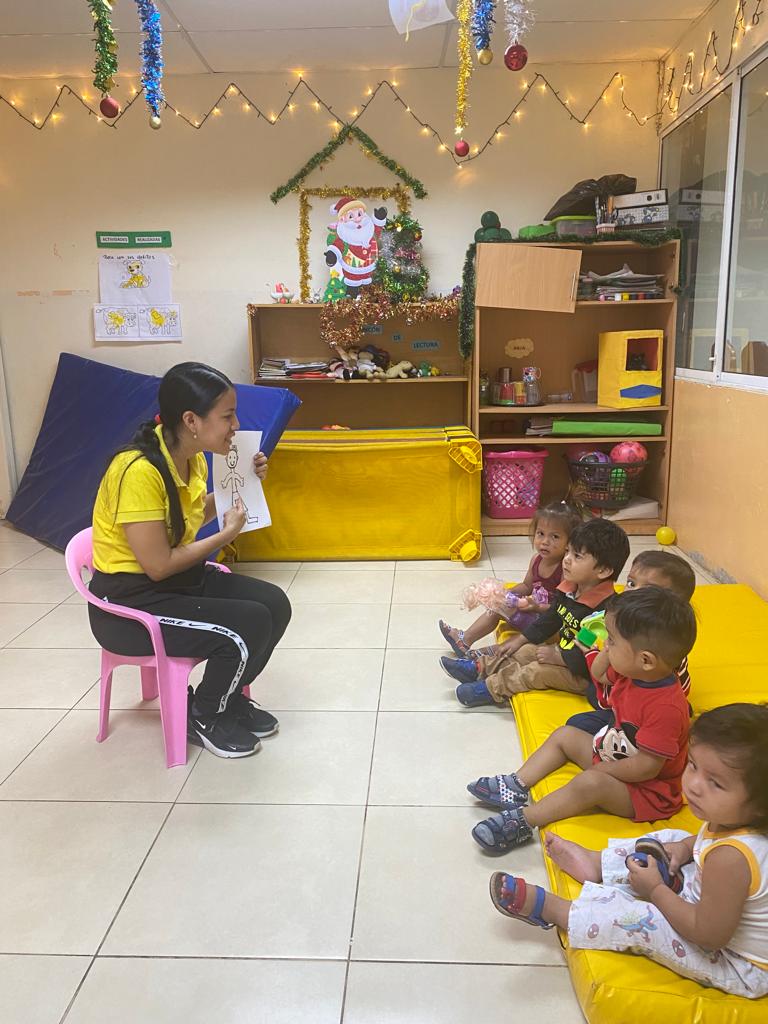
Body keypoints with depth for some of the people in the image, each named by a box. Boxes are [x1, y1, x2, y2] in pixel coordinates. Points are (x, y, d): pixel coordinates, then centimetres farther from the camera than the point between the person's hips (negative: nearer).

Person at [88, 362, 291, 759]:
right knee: (249, 625, -21)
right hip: (128, 602, -9)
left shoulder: (191, 457, -2)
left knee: (275, 604, -3)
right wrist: (227, 534, -14)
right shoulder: (139, 471, -28)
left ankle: (232, 696, 19)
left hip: (180, 578, 9)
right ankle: (202, 718, 7)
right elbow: (158, 566, -25)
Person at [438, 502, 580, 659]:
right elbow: (527, 586, 15)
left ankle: (487, 654, -32)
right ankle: (465, 639, 10)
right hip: (536, 606, 8)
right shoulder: (537, 559, -2)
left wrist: (538, 607, -36)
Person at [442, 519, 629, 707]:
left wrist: (557, 656, -23)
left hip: (584, 675, -9)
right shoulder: (569, 589, 0)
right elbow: (550, 620, 13)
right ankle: (480, 668, 11)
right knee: (525, 651, 5)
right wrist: (520, 640, 9)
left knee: (537, 671, -19)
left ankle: (491, 689, -8)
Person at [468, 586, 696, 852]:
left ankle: (523, 821, -25)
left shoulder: (666, 708, -35)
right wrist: (610, 648, -6)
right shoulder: (633, 672, -8)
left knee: (589, 783, -34)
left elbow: (646, 767, -32)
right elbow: (599, 674, 13)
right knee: (564, 735, 13)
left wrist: (597, 769, -19)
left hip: (647, 790, -10)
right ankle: (516, 785, 8)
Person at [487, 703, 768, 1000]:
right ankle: (597, 863, 24)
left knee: (637, 920, -17)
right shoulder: (735, 819, -15)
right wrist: (686, 848, -7)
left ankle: (546, 906, 4)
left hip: (741, 967, -8)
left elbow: (710, 935, -30)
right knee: (671, 839, 11)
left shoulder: (730, 857, -40)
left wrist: (655, 890, -19)